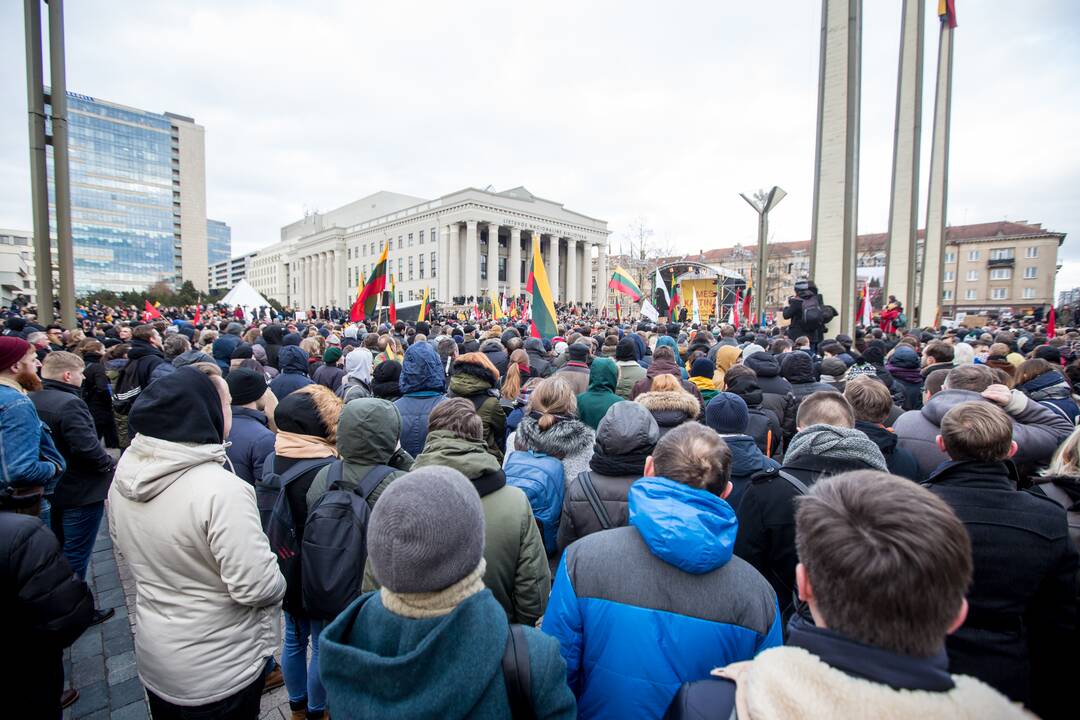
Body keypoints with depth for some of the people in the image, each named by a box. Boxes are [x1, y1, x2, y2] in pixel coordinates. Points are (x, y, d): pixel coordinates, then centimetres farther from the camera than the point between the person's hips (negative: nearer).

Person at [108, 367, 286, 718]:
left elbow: (124, 543, 9)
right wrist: (278, 582, -9)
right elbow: (257, 587, -30)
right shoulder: (220, 489, -34)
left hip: (153, 658, 6)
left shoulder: (125, 475, -10)